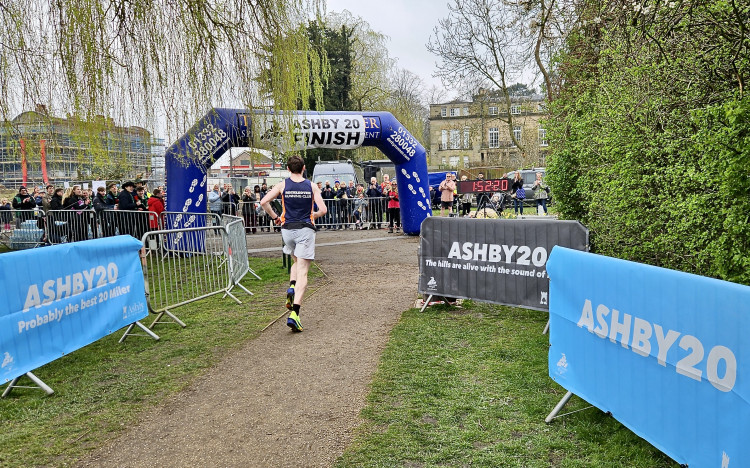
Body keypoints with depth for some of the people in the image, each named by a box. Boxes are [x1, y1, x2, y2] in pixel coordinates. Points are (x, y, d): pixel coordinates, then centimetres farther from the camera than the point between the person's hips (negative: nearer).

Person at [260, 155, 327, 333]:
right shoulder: (312, 186, 0)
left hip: (287, 229, 2)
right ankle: (294, 313, -14)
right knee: (302, 272, -4)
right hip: (306, 230, -2)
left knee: (296, 262, 30)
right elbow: (322, 210, -5)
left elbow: (264, 202, -7)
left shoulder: (282, 185, 1)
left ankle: (291, 287, 3)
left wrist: (274, 217, 7)